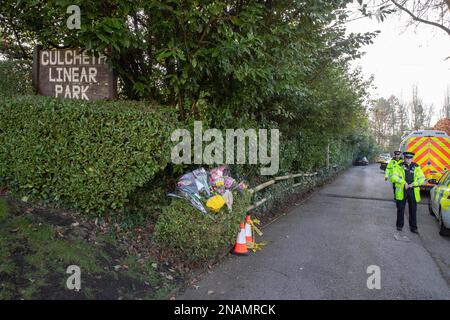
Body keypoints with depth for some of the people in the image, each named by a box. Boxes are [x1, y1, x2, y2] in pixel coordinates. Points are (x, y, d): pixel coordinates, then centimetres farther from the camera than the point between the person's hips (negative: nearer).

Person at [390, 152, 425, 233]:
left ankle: (413, 227, 15)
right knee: (400, 210, 6)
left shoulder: (416, 167, 6)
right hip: (402, 191, -1)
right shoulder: (399, 167, 1)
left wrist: (412, 184, -11)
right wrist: (404, 182, -18)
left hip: (413, 191, 1)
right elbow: (394, 177, -10)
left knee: (413, 210, 6)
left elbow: (422, 179, 2)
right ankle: (399, 226, 19)